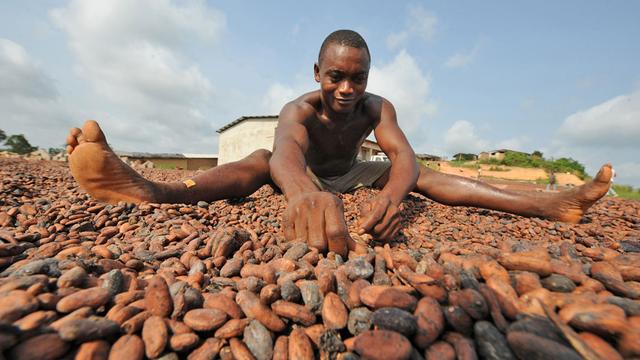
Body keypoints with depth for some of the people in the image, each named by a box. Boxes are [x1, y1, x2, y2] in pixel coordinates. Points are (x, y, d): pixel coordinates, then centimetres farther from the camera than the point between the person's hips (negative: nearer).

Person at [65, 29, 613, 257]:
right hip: (310, 181, -2)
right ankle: (151, 192, -49)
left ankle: (550, 205, -16)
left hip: (351, 178, 3)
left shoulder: (377, 107, -15)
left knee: (422, 174, -15)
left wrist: (393, 192, -55)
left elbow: (403, 154, -32)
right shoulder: (300, 108, -23)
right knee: (262, 161, -30)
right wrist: (304, 191, -71)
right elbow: (286, 148, -47)